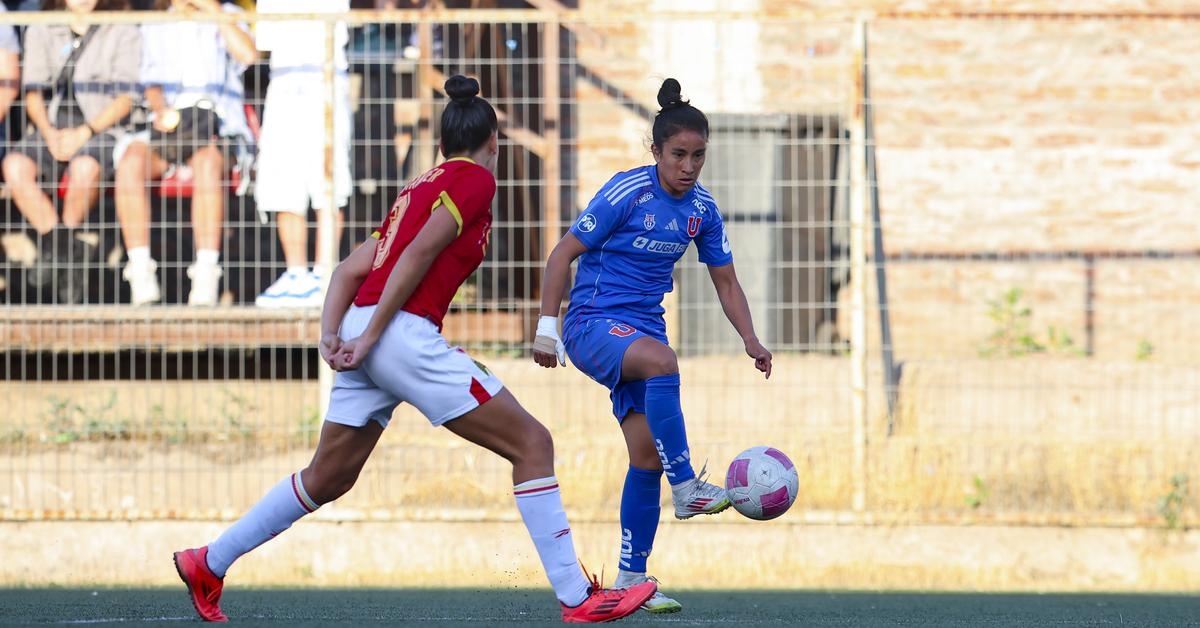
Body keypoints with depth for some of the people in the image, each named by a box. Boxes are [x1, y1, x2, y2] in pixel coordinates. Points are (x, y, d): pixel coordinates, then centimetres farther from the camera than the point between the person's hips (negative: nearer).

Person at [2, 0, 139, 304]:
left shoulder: (124, 34, 4)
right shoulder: (40, 32, 13)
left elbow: (124, 99, -3)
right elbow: (33, 92, 8)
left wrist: (83, 133, -16)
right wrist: (50, 135, -11)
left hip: (101, 129, -3)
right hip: (52, 128, 3)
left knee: (85, 166, -38)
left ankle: (62, 243, -17)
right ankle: (67, 251, -23)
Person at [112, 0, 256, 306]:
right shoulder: (154, 28, 22)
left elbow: (248, 54, -6)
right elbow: (151, 82, 10)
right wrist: (160, 110, -11)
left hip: (218, 129, -2)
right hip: (167, 128, 2)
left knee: (208, 163, -38)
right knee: (131, 162, -32)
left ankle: (205, 275, -44)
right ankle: (141, 274, -34)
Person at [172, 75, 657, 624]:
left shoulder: (423, 186, 25)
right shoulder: (475, 179, 0)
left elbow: (349, 270, 18)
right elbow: (420, 253, -12)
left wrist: (331, 334, 6)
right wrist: (372, 333, -13)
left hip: (365, 337, 9)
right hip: (406, 333, -8)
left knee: (328, 478, 19)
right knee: (531, 443, -4)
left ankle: (208, 563, 26)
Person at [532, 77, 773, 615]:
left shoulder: (702, 209, 3)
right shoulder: (627, 192, -14)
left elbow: (725, 281, 13)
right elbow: (563, 254, -11)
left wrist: (750, 339, -2)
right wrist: (547, 325, -15)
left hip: (643, 329, 6)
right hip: (593, 323, -6)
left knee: (647, 454, -2)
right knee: (661, 361, -38)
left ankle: (631, 577, 7)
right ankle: (686, 488, -34)